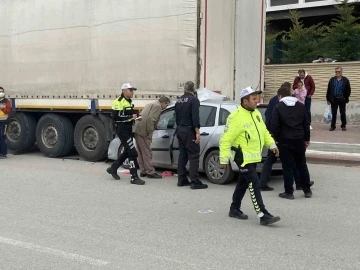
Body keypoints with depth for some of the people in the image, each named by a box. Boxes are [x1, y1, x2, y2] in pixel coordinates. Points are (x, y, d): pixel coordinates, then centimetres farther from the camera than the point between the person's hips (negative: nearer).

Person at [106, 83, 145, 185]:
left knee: (127, 152, 17)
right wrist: (130, 117, -24)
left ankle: (113, 168, 34)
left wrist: (135, 117, 7)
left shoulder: (129, 102, 17)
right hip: (122, 130, -10)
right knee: (132, 152, -13)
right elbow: (116, 117, -21)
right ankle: (134, 177, -9)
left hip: (128, 129, 10)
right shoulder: (118, 102, -13)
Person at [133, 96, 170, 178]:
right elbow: (151, 119, -19)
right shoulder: (157, 106, -6)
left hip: (137, 130, 10)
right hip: (143, 131, -10)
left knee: (141, 152, 14)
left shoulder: (151, 104, 25)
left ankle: (143, 171, 19)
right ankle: (150, 172, -1)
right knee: (147, 153, -5)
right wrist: (149, 132, -15)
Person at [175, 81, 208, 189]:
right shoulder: (194, 100, -10)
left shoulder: (179, 101, 13)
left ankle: (181, 180, 15)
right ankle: (195, 182, -10)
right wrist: (197, 132, -19)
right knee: (194, 156, -7)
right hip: (189, 131, -8)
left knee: (182, 155, 13)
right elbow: (195, 117, -19)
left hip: (180, 130, 8)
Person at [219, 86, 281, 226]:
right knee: (254, 185, -11)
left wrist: (271, 144, 9)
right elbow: (225, 139, -18)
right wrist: (224, 159, -20)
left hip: (253, 156, 9)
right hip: (243, 157, -9)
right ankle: (263, 216, -10)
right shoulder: (236, 117, -18)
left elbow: (264, 131, 21)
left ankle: (234, 209, 31)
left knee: (243, 183, 17)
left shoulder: (256, 113, 9)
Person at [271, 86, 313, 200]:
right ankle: (307, 190, 21)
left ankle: (289, 192, 3)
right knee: (302, 165, 15)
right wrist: (307, 139, 16)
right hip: (299, 140, 4)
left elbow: (275, 126, -10)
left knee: (287, 166, 1)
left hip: (285, 141, -4)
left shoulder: (278, 107, -6)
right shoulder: (301, 106, 7)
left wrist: (276, 138, 3)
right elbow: (306, 124, 10)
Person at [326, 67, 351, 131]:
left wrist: (346, 98, -6)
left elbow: (348, 90, 0)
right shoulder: (332, 80, 4)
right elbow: (328, 90, 4)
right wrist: (328, 99, 1)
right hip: (334, 99, 1)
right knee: (334, 114, 4)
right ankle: (333, 126, 11)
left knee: (343, 113, 8)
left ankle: (343, 126, 18)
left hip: (342, 99, -1)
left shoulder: (345, 80, -1)